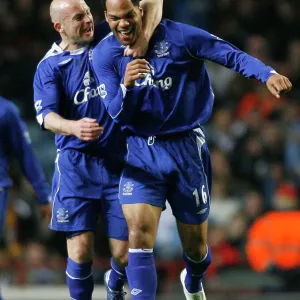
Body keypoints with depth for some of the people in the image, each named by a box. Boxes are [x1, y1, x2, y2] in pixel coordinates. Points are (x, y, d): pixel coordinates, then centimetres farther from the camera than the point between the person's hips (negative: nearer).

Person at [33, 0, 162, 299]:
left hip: (119, 161, 2)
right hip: (77, 165, -1)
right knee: (80, 249, -11)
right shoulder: (49, 67, 0)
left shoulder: (108, 36, 4)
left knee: (125, 252, 2)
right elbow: (47, 116, -13)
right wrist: (73, 127, -35)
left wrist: (144, 36, -16)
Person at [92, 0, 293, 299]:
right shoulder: (103, 55, -4)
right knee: (139, 234, -20)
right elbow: (118, 115, -8)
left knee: (195, 244, 11)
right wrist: (126, 86, -30)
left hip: (187, 149, -1)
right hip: (141, 153, 1)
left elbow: (230, 55, -10)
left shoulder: (175, 36, -10)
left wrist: (268, 74, -26)